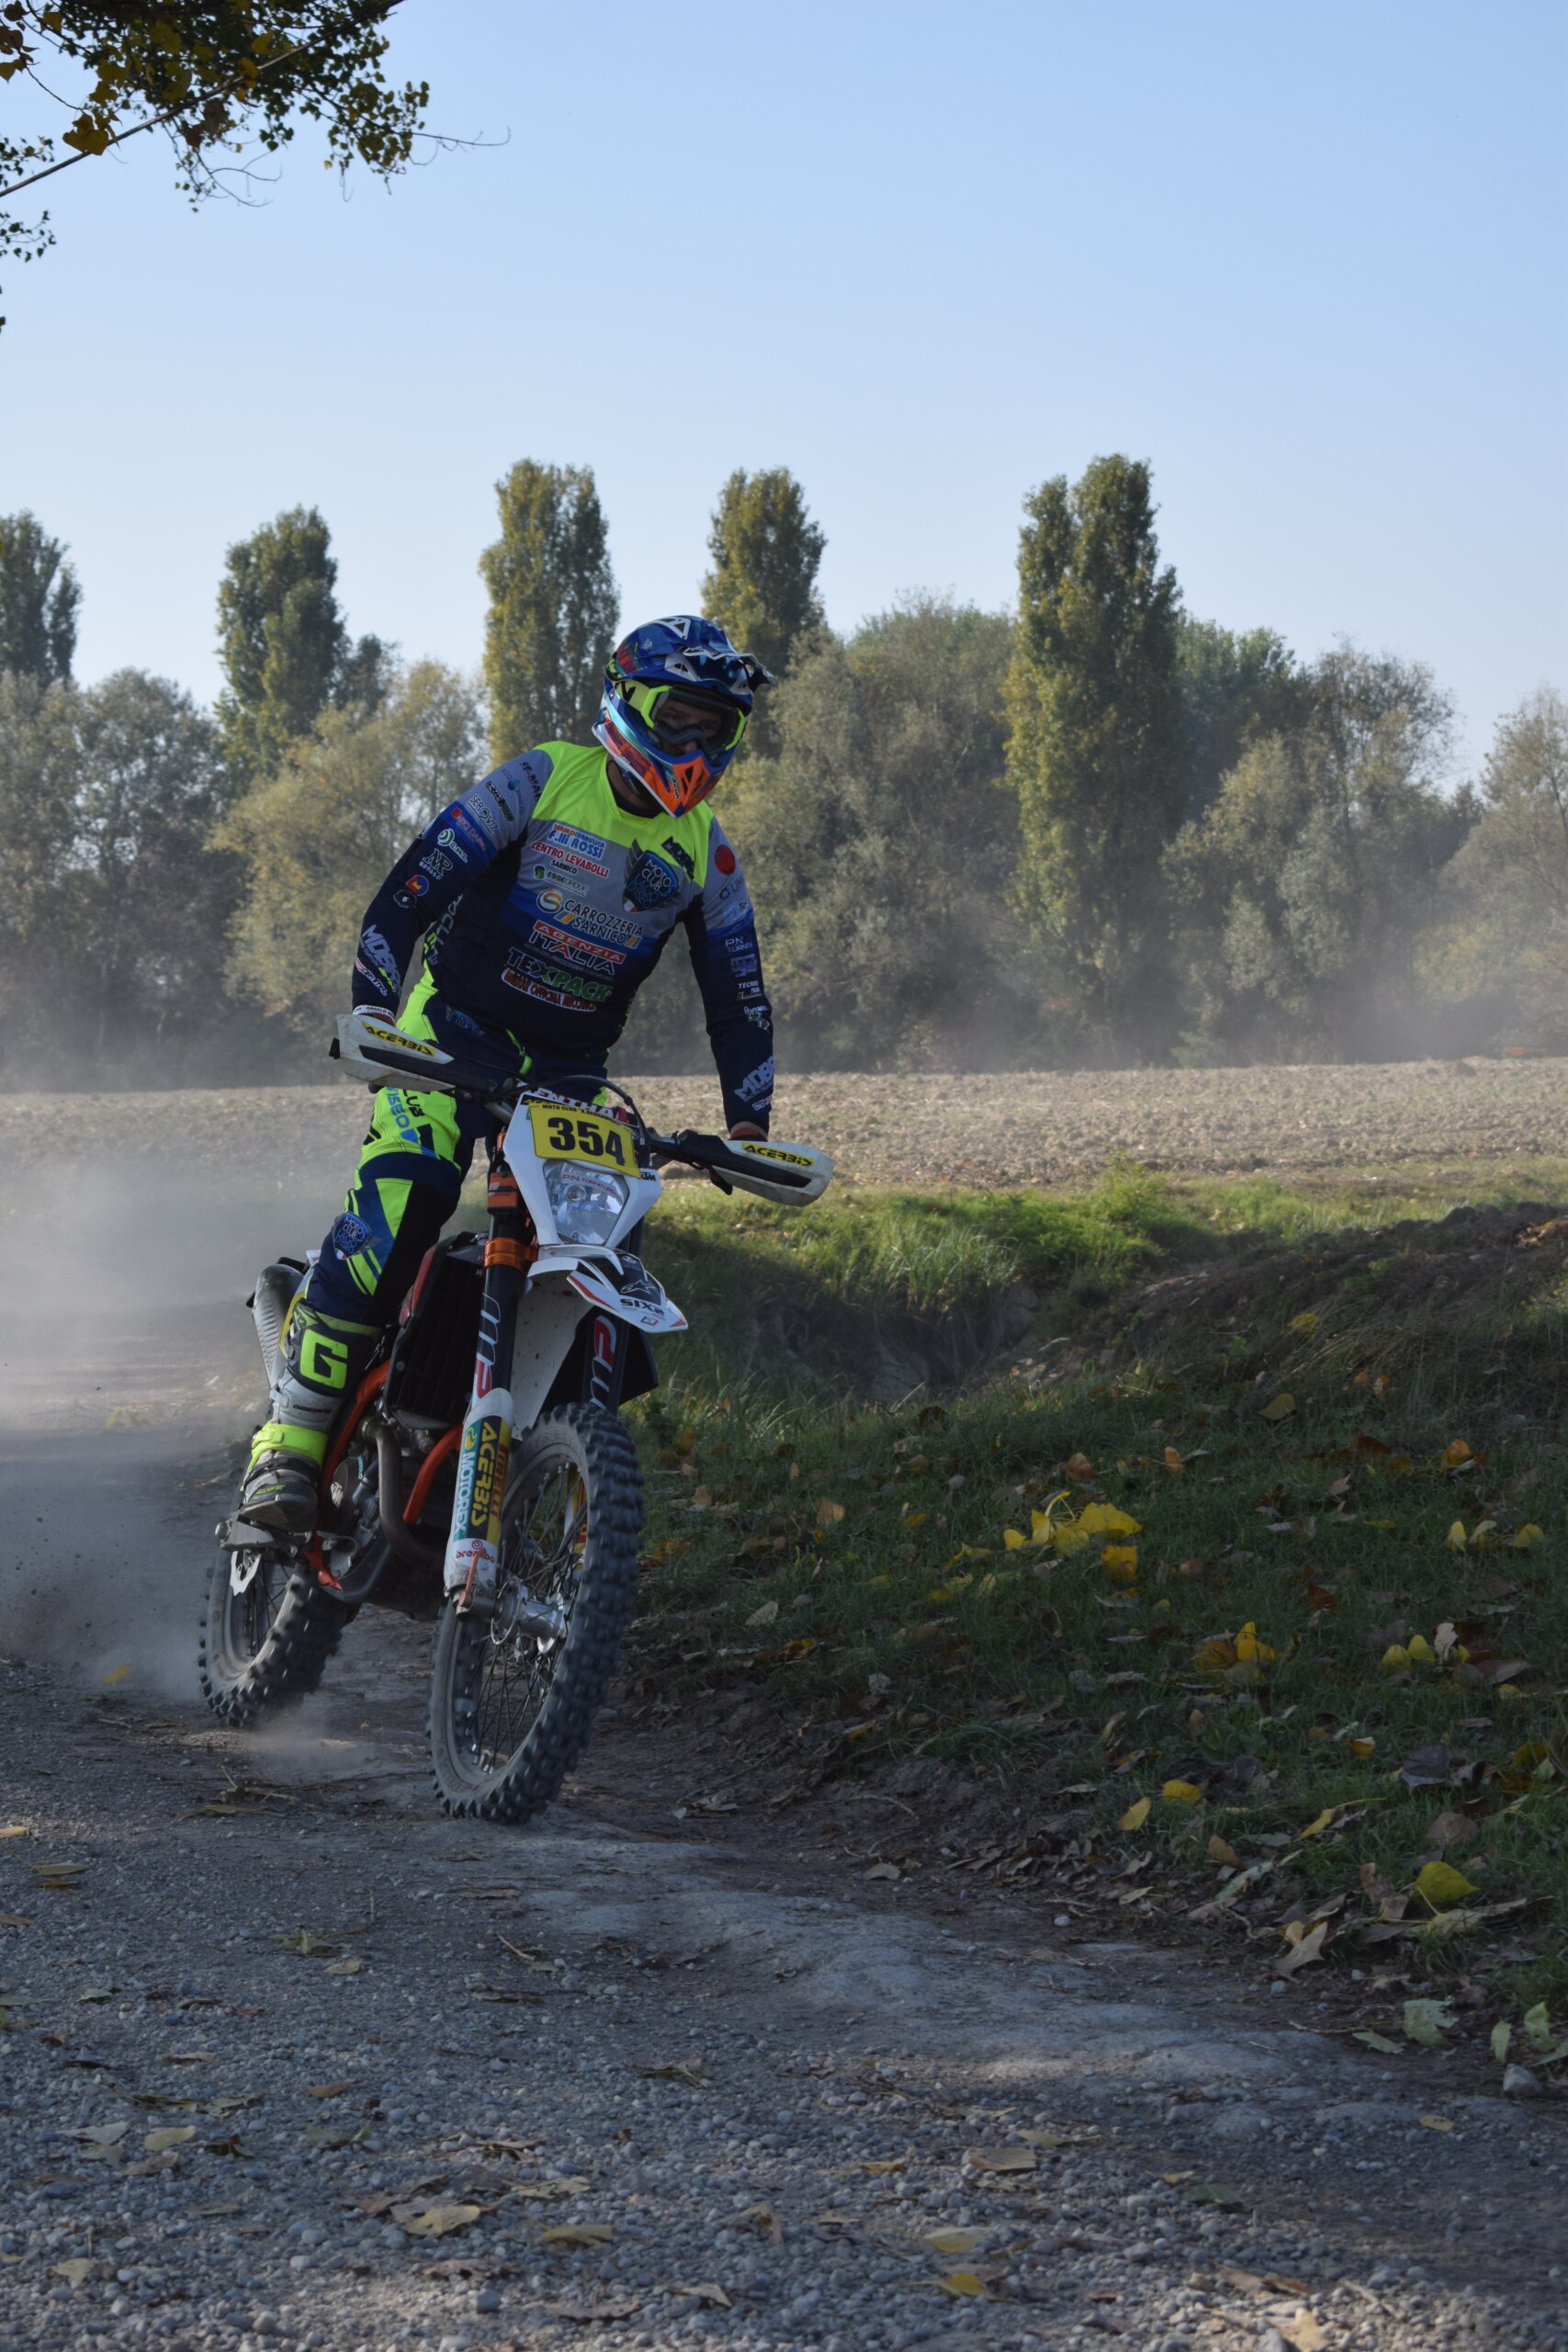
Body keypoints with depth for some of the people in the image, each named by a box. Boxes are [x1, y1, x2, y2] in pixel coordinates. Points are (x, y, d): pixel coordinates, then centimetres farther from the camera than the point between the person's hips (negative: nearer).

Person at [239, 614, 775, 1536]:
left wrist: (750, 1124, 2)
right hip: (456, 1026, -5)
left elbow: (738, 995, 11)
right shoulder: (542, 780, -7)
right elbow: (415, 882, -11)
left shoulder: (707, 851, 6)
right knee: (402, 1198, -28)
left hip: (571, 1070, 5)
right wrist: (370, 1009, -21)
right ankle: (293, 1438, -27)